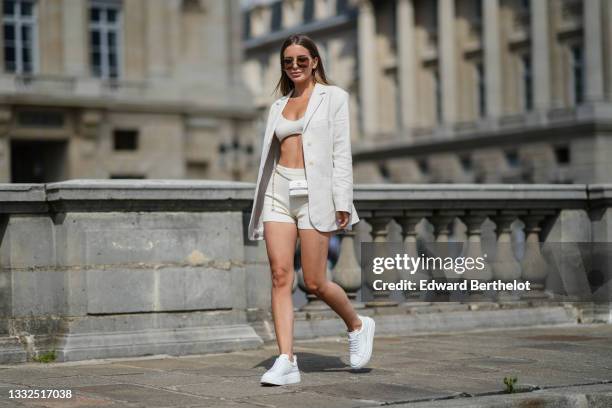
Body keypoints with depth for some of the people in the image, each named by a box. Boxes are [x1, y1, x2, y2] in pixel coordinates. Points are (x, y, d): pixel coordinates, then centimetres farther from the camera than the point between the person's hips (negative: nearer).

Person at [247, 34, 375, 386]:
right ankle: (287, 361, -8)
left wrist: (342, 202, -12)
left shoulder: (334, 97, 4)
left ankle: (358, 325, 23)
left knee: (315, 282, -4)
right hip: (279, 192, 4)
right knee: (281, 276, -7)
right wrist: (262, 205, 13)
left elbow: (342, 152, -3)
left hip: (314, 192, -4)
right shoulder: (280, 105, 18)